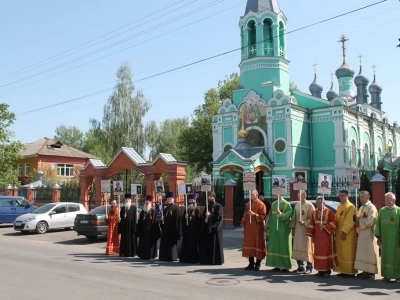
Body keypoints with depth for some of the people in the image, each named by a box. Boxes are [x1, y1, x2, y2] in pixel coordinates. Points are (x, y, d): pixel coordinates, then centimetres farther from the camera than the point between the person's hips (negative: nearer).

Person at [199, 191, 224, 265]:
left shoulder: (218, 206, -5)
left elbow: (219, 217, -14)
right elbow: (203, 216, 16)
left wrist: (210, 216, -14)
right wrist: (205, 219, -5)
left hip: (214, 228, -6)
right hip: (206, 228, 6)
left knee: (214, 245, -3)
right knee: (206, 244, 6)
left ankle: (216, 260, 5)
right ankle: (206, 259, 13)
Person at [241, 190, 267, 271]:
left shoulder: (261, 204, -6)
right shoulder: (248, 205, 11)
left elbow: (263, 216, -11)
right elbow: (245, 215, 12)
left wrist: (254, 214, -22)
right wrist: (243, 225, 6)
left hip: (258, 228, -6)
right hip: (249, 227, 6)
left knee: (258, 245, -1)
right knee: (249, 244, 8)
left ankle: (258, 264, 7)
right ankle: (251, 263, 16)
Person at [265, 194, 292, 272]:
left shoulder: (286, 204, -7)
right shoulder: (274, 204, 12)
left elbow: (288, 215, -17)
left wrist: (281, 214, -35)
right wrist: (269, 228, 13)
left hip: (283, 230, -6)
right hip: (274, 229, 7)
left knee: (283, 247, -2)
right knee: (274, 246, 6)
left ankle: (285, 266, 5)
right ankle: (277, 265, 14)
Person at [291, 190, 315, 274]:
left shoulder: (309, 206, -6)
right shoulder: (296, 205, 12)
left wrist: (304, 222, -19)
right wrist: (293, 228, 13)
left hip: (306, 230, -6)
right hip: (298, 230, 6)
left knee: (307, 248, -3)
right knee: (298, 248, 5)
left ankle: (309, 267, 7)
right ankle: (300, 267, 14)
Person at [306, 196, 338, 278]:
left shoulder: (329, 212, -7)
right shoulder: (314, 212, 9)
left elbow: (334, 222, -13)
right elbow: (311, 224, 11)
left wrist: (325, 226, -20)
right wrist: (311, 235, 7)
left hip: (326, 236, -5)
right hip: (317, 236, 5)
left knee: (326, 252, -3)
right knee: (318, 252, 7)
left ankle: (327, 271, 5)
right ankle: (321, 270, 16)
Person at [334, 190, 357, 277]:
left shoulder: (350, 206, -11)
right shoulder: (339, 206, 15)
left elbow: (349, 221, -19)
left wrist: (344, 232, -22)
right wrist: (337, 231, 12)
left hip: (348, 234, -9)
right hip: (339, 233, 9)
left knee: (348, 253, -4)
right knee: (341, 253, 11)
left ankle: (350, 271, 2)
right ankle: (343, 270, 18)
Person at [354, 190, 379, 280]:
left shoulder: (371, 207, -12)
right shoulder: (361, 208, 14)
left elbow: (370, 221, -22)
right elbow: (359, 219, 20)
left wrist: (359, 221, -11)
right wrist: (357, 221, -2)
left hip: (369, 234, -9)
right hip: (362, 234, 9)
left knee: (369, 253, -4)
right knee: (363, 253, 10)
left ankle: (371, 273, 1)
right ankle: (366, 271, 16)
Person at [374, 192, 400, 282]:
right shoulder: (382, 210, 7)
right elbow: (378, 224, 5)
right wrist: (378, 237, 0)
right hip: (385, 239, 3)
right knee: (385, 256, 7)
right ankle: (387, 275, 15)